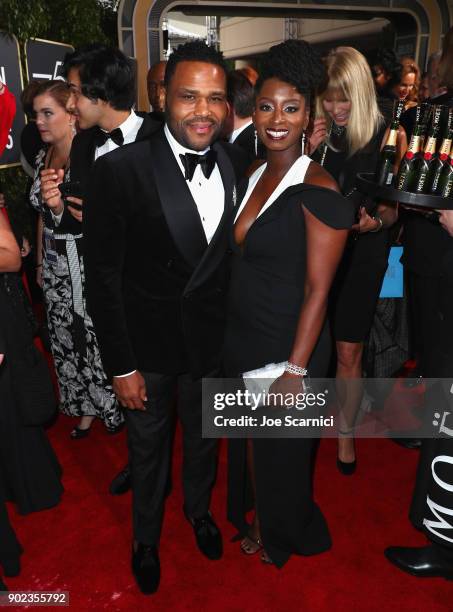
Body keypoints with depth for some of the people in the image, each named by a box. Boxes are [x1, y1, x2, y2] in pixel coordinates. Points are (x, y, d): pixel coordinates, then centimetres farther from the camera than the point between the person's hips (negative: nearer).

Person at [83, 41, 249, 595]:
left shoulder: (236, 164, -6)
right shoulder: (120, 170, -19)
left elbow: (232, 255, 2)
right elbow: (102, 276, -15)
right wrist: (121, 366, -13)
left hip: (210, 337, 3)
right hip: (146, 343, -3)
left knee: (203, 436, 25)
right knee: (147, 447, 20)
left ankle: (198, 508, 57)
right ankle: (146, 535, 50)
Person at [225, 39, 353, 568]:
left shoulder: (318, 191, -19)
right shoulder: (253, 176, 3)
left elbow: (317, 290, -19)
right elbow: (244, 260, 7)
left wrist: (296, 369, -18)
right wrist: (233, 339, 7)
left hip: (287, 347, -7)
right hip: (241, 340, 7)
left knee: (281, 449, 16)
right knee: (248, 440, 25)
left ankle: (282, 533, 47)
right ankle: (257, 518, 53)